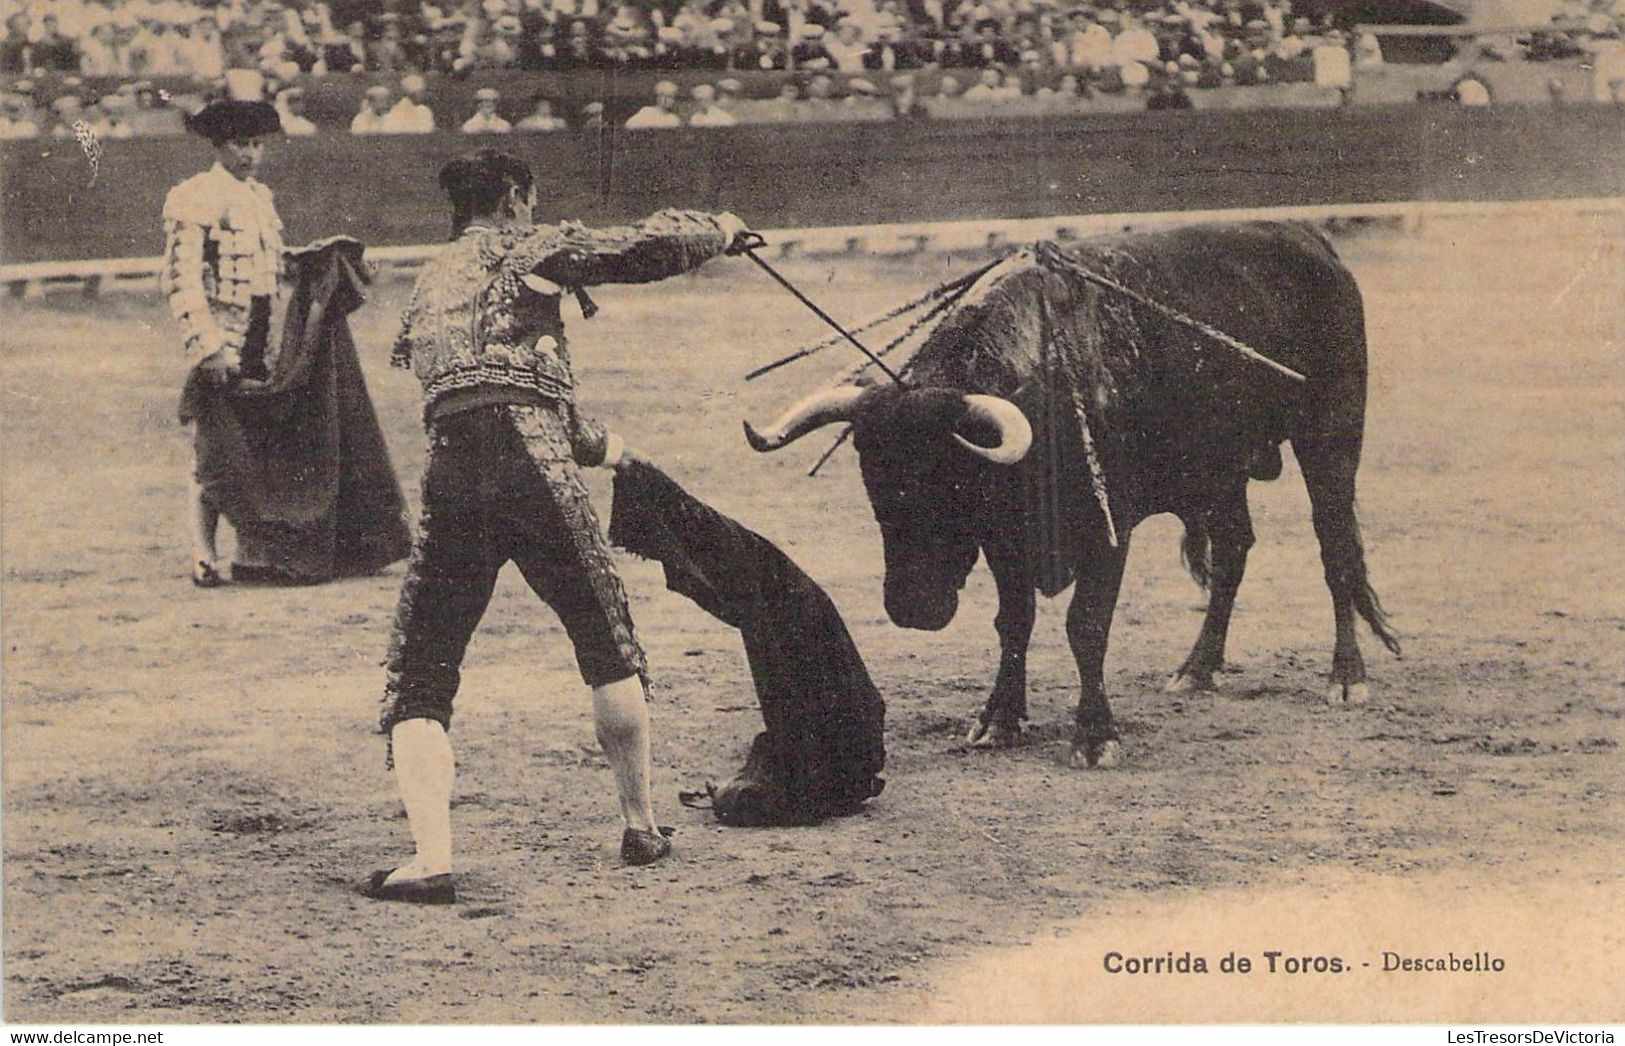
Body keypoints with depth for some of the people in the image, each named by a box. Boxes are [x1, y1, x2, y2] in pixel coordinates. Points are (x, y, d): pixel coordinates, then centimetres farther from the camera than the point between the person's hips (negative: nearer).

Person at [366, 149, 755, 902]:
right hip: (532, 468, -4)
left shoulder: (429, 286, 29)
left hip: (448, 474, 4)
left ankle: (431, 859, -15)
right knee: (608, 644, 16)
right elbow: (642, 249, 5)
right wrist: (717, 232, 26)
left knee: (417, 680, 3)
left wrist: (595, 444, 49)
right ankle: (640, 828, 23)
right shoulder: (523, 249, 12)